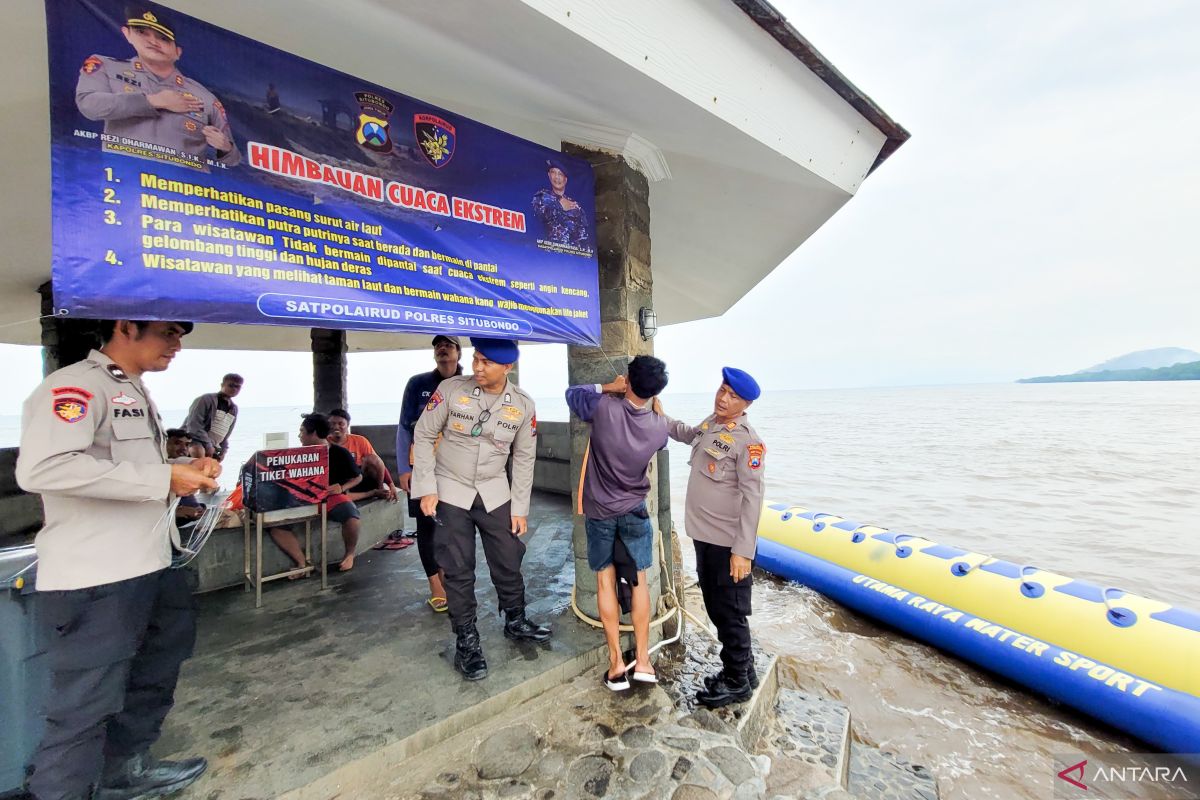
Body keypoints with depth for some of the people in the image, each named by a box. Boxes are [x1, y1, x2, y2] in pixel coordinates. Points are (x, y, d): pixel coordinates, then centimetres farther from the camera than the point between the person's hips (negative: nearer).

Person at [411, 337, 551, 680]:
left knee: (508, 562, 10)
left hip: (495, 494, 2)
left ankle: (515, 621, 36)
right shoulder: (450, 389, -15)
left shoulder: (523, 405, -8)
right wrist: (427, 488, -9)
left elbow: (524, 458, 1)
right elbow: (423, 435, -5)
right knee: (459, 570, 4)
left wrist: (519, 507, 0)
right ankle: (466, 641, 24)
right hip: (451, 493, -2)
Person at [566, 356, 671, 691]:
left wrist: (608, 387, -2)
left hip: (599, 510, -1)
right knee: (638, 579, 14)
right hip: (634, 510, 1)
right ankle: (642, 660, 21)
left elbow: (571, 393, -2)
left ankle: (616, 663, 17)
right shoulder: (659, 427, -14)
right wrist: (651, 401, 14)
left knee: (605, 579, 11)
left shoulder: (603, 408, -22)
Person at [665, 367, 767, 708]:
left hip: (729, 543, -8)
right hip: (704, 537, 8)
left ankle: (738, 682, 28)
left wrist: (743, 551, -23)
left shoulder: (747, 441, -17)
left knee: (730, 613, 7)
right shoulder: (710, 424, 7)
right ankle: (739, 669, 40)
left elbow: (752, 498, -20)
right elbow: (686, 433, 30)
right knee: (715, 608, 20)